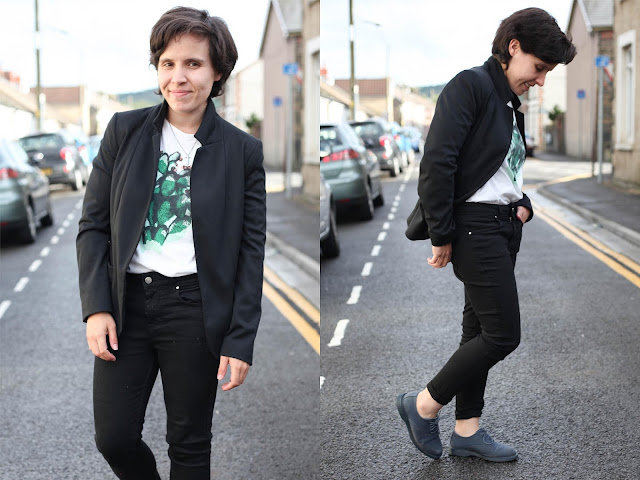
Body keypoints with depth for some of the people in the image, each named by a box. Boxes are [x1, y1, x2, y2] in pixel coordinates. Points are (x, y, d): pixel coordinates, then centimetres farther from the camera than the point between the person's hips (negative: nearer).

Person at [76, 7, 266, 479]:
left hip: (195, 309, -2)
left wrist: (241, 340, -6)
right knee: (114, 437, 4)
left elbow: (252, 250, -1)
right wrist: (97, 308, -5)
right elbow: (94, 224, 5)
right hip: (126, 302, 2)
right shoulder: (124, 130, 3)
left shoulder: (244, 151, -2)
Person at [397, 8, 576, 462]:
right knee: (503, 334, -8)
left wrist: (524, 204, 6)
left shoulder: (510, 102, 14)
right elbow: (437, 162, -21)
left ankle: (467, 430, 22)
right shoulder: (471, 86, -14)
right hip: (475, 225, -9)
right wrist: (441, 236, -19)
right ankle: (423, 404, 7)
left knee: (480, 329, 13)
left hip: (505, 226, 9)